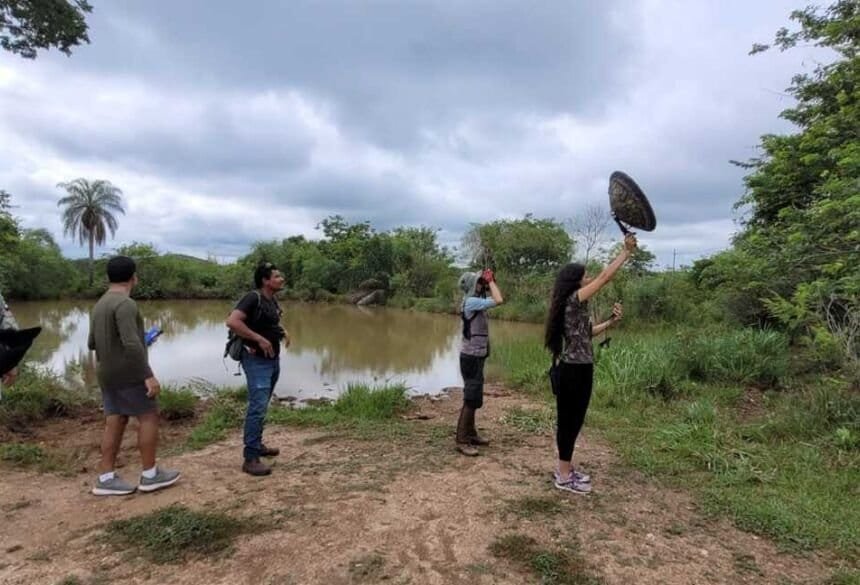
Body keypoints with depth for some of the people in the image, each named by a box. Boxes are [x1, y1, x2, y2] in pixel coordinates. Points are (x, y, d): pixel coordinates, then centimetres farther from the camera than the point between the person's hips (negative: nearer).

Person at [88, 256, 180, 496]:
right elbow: (132, 344, -27)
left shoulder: (100, 305, 11)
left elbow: (92, 343, 18)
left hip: (107, 374, 9)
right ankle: (150, 474, 6)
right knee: (149, 417, 0)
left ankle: (106, 478, 12)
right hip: (129, 374, -9)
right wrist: (149, 375, -25)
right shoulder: (125, 304, -19)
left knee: (115, 422, 10)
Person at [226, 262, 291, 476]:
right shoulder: (253, 298, -17)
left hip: (273, 359, 9)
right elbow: (232, 321, -29)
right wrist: (259, 339, -26)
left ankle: (257, 445, 31)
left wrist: (283, 332, 9)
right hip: (257, 360, -9)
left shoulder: (273, 301, 9)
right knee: (257, 407, -10)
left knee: (262, 406, 18)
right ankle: (250, 458, -5)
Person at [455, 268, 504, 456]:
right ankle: (462, 441, -4)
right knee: (471, 398, -8)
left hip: (477, 355, 10)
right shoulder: (471, 301, -17)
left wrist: (492, 282, 10)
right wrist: (491, 281, -11)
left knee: (474, 397, 15)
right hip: (471, 356, -10)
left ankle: (470, 433, 24)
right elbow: (499, 300, -23)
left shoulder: (477, 301, 11)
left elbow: (497, 299, 19)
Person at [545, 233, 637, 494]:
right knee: (570, 420, 0)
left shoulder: (573, 305, 13)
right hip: (575, 370, -9)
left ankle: (566, 469, 28)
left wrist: (610, 322, 9)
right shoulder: (574, 300, -15)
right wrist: (626, 251, -5)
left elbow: (586, 333, 19)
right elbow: (605, 277, -14)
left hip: (576, 368, 9)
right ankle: (564, 476, 12)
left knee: (572, 420, 16)